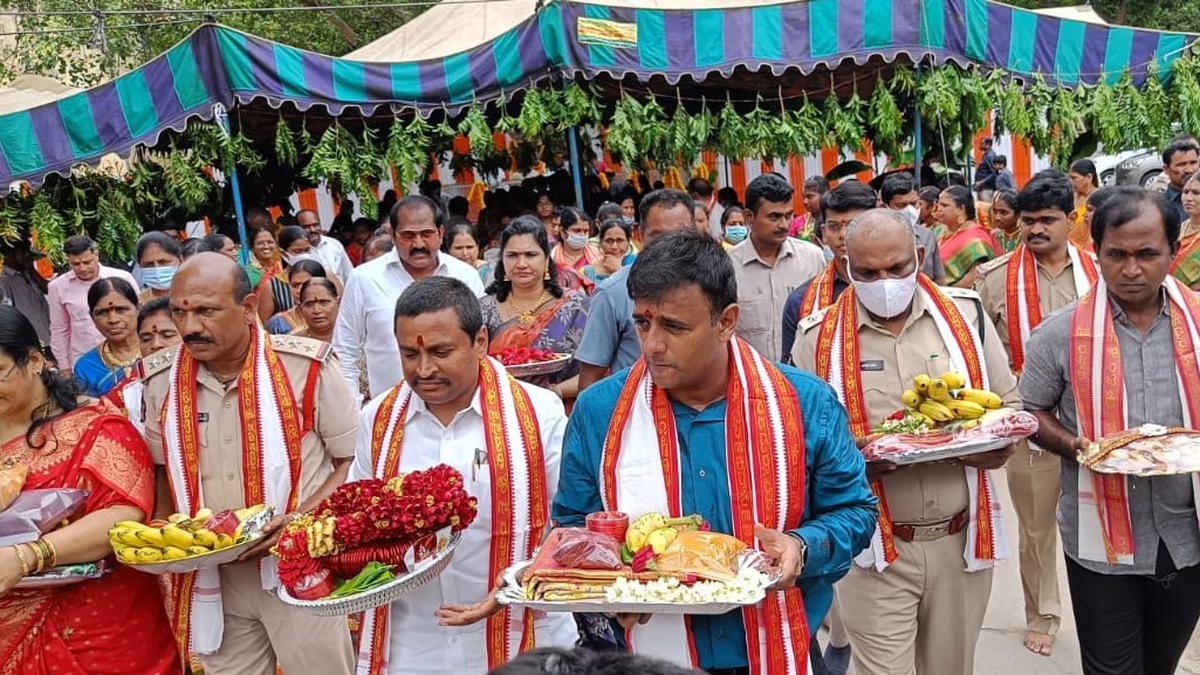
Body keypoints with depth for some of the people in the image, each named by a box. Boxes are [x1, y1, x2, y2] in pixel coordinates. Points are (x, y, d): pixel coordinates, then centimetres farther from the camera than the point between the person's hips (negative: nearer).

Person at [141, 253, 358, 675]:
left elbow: (352, 461, -7)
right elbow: (164, 470, 13)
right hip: (213, 581, 4)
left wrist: (299, 521, -19)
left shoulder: (306, 366, -14)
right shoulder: (160, 379, -2)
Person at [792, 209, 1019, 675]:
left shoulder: (965, 314, 2)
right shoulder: (820, 337, -5)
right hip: (876, 549, -3)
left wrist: (998, 444, -13)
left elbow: (1009, 404, 8)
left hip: (962, 540, 3)